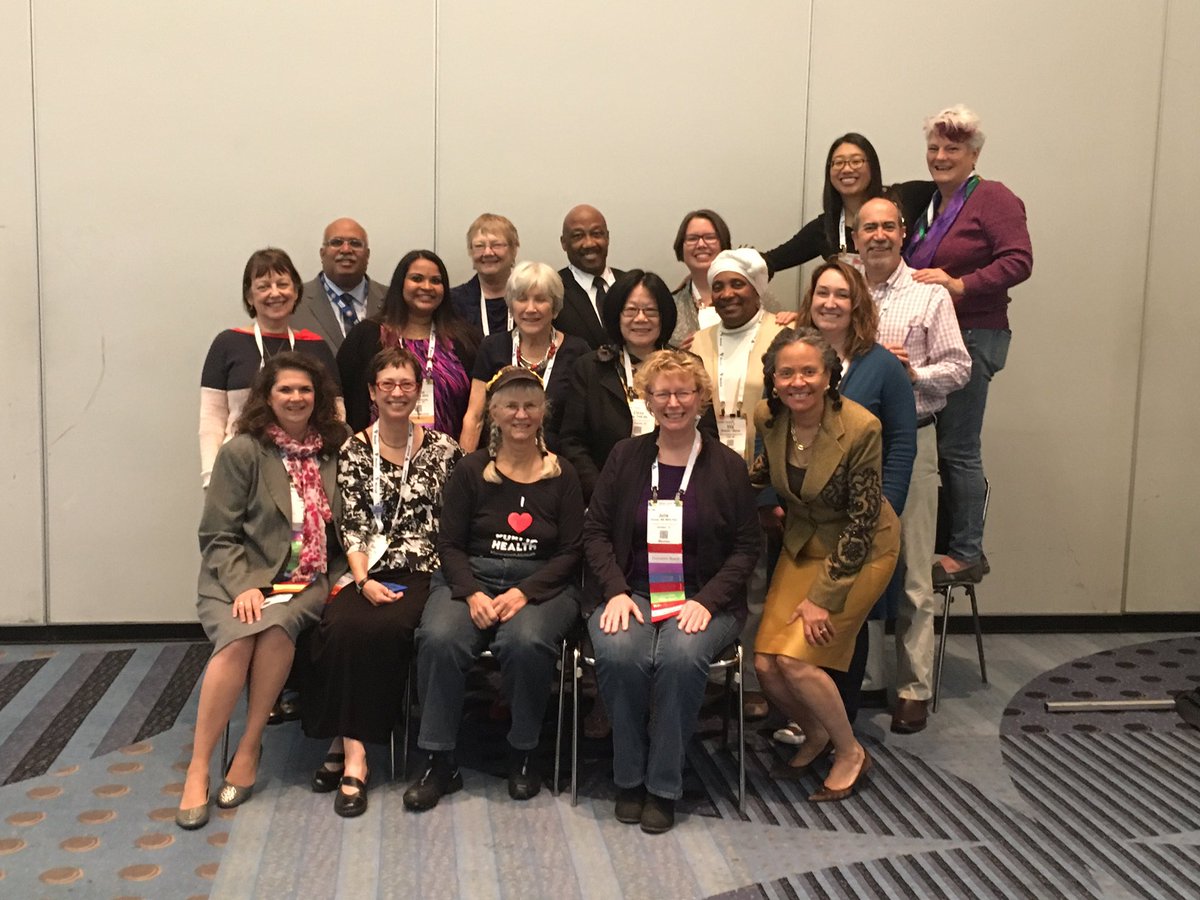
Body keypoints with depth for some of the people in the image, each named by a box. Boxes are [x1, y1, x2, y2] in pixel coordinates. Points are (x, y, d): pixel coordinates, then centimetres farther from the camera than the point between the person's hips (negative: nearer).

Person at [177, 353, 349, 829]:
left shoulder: (332, 452, 11)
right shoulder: (243, 450, 1)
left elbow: (341, 527, 17)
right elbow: (217, 535, -1)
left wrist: (340, 578, 2)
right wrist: (244, 586, -15)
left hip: (305, 582, 2)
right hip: (240, 579, -2)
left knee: (277, 626, -32)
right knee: (238, 637, -32)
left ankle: (249, 749, -17)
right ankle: (198, 769, -20)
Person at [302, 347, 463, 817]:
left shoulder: (443, 449, 8)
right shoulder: (354, 450, 11)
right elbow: (352, 524, 4)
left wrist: (443, 577, -8)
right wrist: (363, 580, -10)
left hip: (421, 574, -1)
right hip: (367, 571, 2)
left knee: (383, 629, -31)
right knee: (340, 627, -29)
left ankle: (347, 747, -18)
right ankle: (352, 751, -19)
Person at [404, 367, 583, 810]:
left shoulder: (562, 475, 6)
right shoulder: (470, 470, 7)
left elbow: (571, 552, 2)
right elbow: (450, 544, 5)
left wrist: (524, 592, -13)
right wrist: (473, 594, -14)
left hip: (543, 585, -1)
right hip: (470, 578, 1)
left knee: (525, 641, -34)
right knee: (439, 638, -30)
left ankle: (522, 754, -8)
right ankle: (439, 761, -14)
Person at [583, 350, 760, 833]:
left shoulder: (727, 465, 6)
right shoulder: (625, 456, 10)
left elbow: (746, 547, 5)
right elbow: (595, 530, 8)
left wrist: (706, 601, -10)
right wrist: (616, 592, -8)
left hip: (702, 599, -1)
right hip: (630, 594, 1)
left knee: (682, 656, -33)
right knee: (618, 654, -31)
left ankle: (663, 787, -14)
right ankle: (629, 779, -7)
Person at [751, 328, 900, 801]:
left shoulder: (860, 428, -25)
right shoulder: (768, 417, -9)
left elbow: (862, 522, -20)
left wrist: (824, 597, -18)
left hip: (861, 551, -5)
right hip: (803, 544, 6)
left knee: (795, 658, -16)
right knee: (765, 663, -6)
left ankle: (850, 753, 9)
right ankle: (816, 734, 25)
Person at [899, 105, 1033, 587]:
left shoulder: (993, 199, -5)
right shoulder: (923, 200, 17)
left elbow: (1018, 261, -16)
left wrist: (960, 285, -23)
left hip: (972, 336, -7)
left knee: (957, 449, -5)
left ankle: (966, 554, 5)